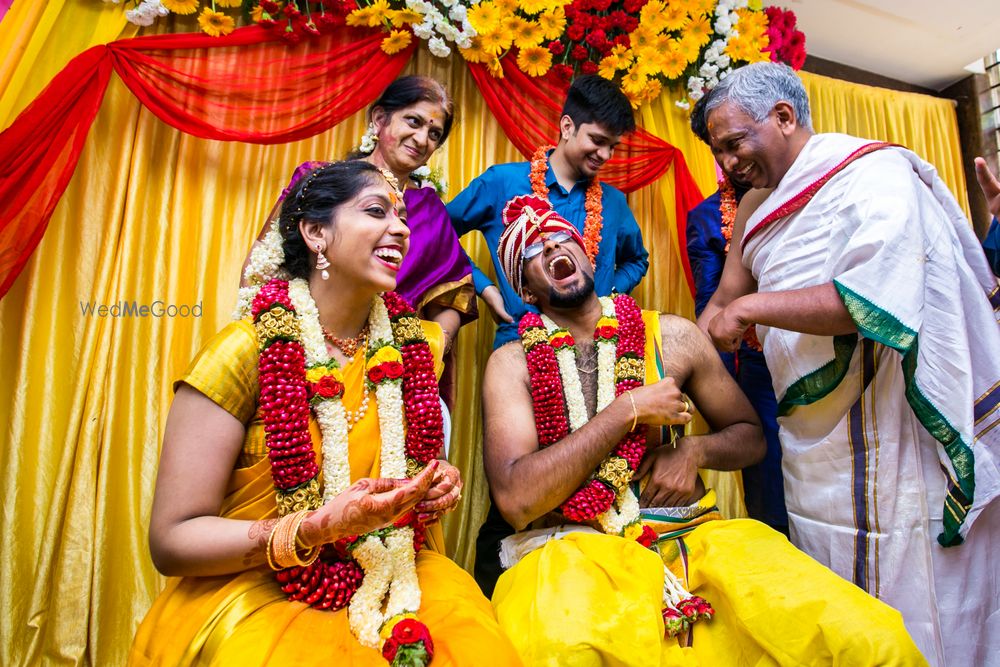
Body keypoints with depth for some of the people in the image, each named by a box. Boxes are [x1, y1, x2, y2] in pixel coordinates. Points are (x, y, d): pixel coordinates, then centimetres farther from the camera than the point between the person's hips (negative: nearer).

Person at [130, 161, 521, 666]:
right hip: (259, 592, -3)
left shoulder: (415, 345, 3)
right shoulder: (245, 350, -11)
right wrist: (319, 528, -24)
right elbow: (172, 539, -10)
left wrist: (437, 481, -3)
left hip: (395, 580, 4)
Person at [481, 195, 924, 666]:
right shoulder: (513, 363, 0)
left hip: (689, 536, 3)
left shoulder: (671, 335, 7)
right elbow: (516, 499, -13)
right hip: (573, 548, -2)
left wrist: (695, 450, -6)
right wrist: (628, 410, -13)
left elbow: (750, 435, 17)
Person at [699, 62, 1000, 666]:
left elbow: (876, 298, -25)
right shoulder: (757, 208, 13)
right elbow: (725, 300, 16)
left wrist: (752, 308, -19)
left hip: (886, 451, -7)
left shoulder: (873, 173, -10)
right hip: (813, 451, 7)